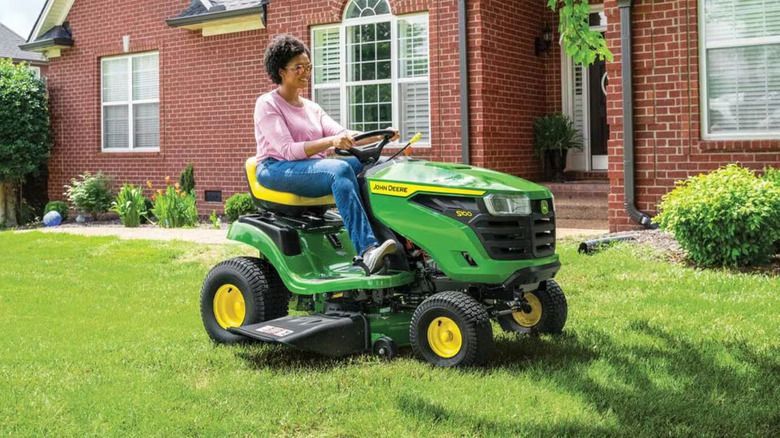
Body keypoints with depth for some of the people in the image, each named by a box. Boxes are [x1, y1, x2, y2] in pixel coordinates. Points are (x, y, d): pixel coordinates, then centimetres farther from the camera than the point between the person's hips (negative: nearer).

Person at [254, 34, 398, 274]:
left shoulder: (312, 108, 22)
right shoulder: (267, 104, 0)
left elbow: (343, 135, 8)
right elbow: (288, 150, -14)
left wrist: (378, 135, -10)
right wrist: (330, 141, -28)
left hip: (314, 168, 7)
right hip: (277, 169, -7)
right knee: (340, 169, -34)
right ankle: (367, 250, -45)